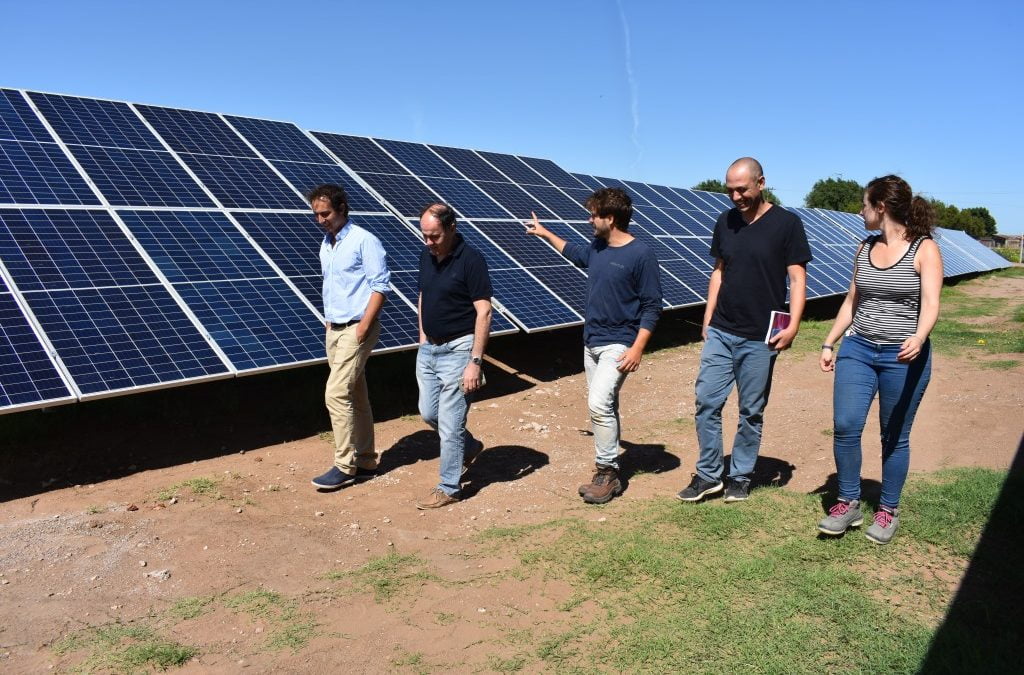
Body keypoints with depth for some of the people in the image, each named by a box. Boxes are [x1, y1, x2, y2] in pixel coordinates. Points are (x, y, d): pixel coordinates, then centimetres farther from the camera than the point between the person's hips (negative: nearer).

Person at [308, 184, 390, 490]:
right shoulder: (325, 245, 12)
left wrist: (363, 326, -18)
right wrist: (328, 323, 12)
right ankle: (365, 460, 21)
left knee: (336, 394, -11)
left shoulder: (364, 241, -11)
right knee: (356, 396, 13)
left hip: (357, 329, -8)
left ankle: (345, 466, -2)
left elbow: (381, 285, -15)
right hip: (335, 329, 8)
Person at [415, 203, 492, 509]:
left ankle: (449, 487, 13)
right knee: (429, 413, 17)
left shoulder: (471, 260, -17)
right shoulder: (426, 256, 5)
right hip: (428, 348, 8)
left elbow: (483, 312, -18)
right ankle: (470, 447, 41)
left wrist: (475, 361, -22)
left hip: (457, 350, -8)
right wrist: (422, 338, 14)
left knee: (449, 423, -2)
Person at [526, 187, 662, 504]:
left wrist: (637, 348, -20)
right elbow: (574, 252, 32)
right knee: (604, 407, 13)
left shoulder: (641, 255, -15)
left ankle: (607, 472, -6)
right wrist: (545, 233, 40)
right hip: (591, 342, 8)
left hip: (619, 344, -8)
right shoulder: (596, 249, 7)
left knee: (599, 403, -18)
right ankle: (609, 474, 23)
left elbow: (652, 306, -13)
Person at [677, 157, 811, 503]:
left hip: (760, 338, -4)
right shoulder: (725, 222, 8)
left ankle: (740, 477, 20)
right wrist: (708, 318, 8)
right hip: (720, 332, 4)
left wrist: (793, 325, -17)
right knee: (706, 402, 2)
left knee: (751, 411, 6)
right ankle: (708, 475, 14)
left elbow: (797, 277, -6)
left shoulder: (786, 223, -5)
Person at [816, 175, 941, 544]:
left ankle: (888, 511, 21)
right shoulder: (866, 247, 11)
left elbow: (930, 304, -16)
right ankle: (848, 503, 10)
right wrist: (829, 343, 13)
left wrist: (918, 338, -35)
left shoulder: (924, 250, -6)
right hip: (858, 350, 4)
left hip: (903, 357, -4)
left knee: (895, 437, 5)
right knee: (844, 426, -7)